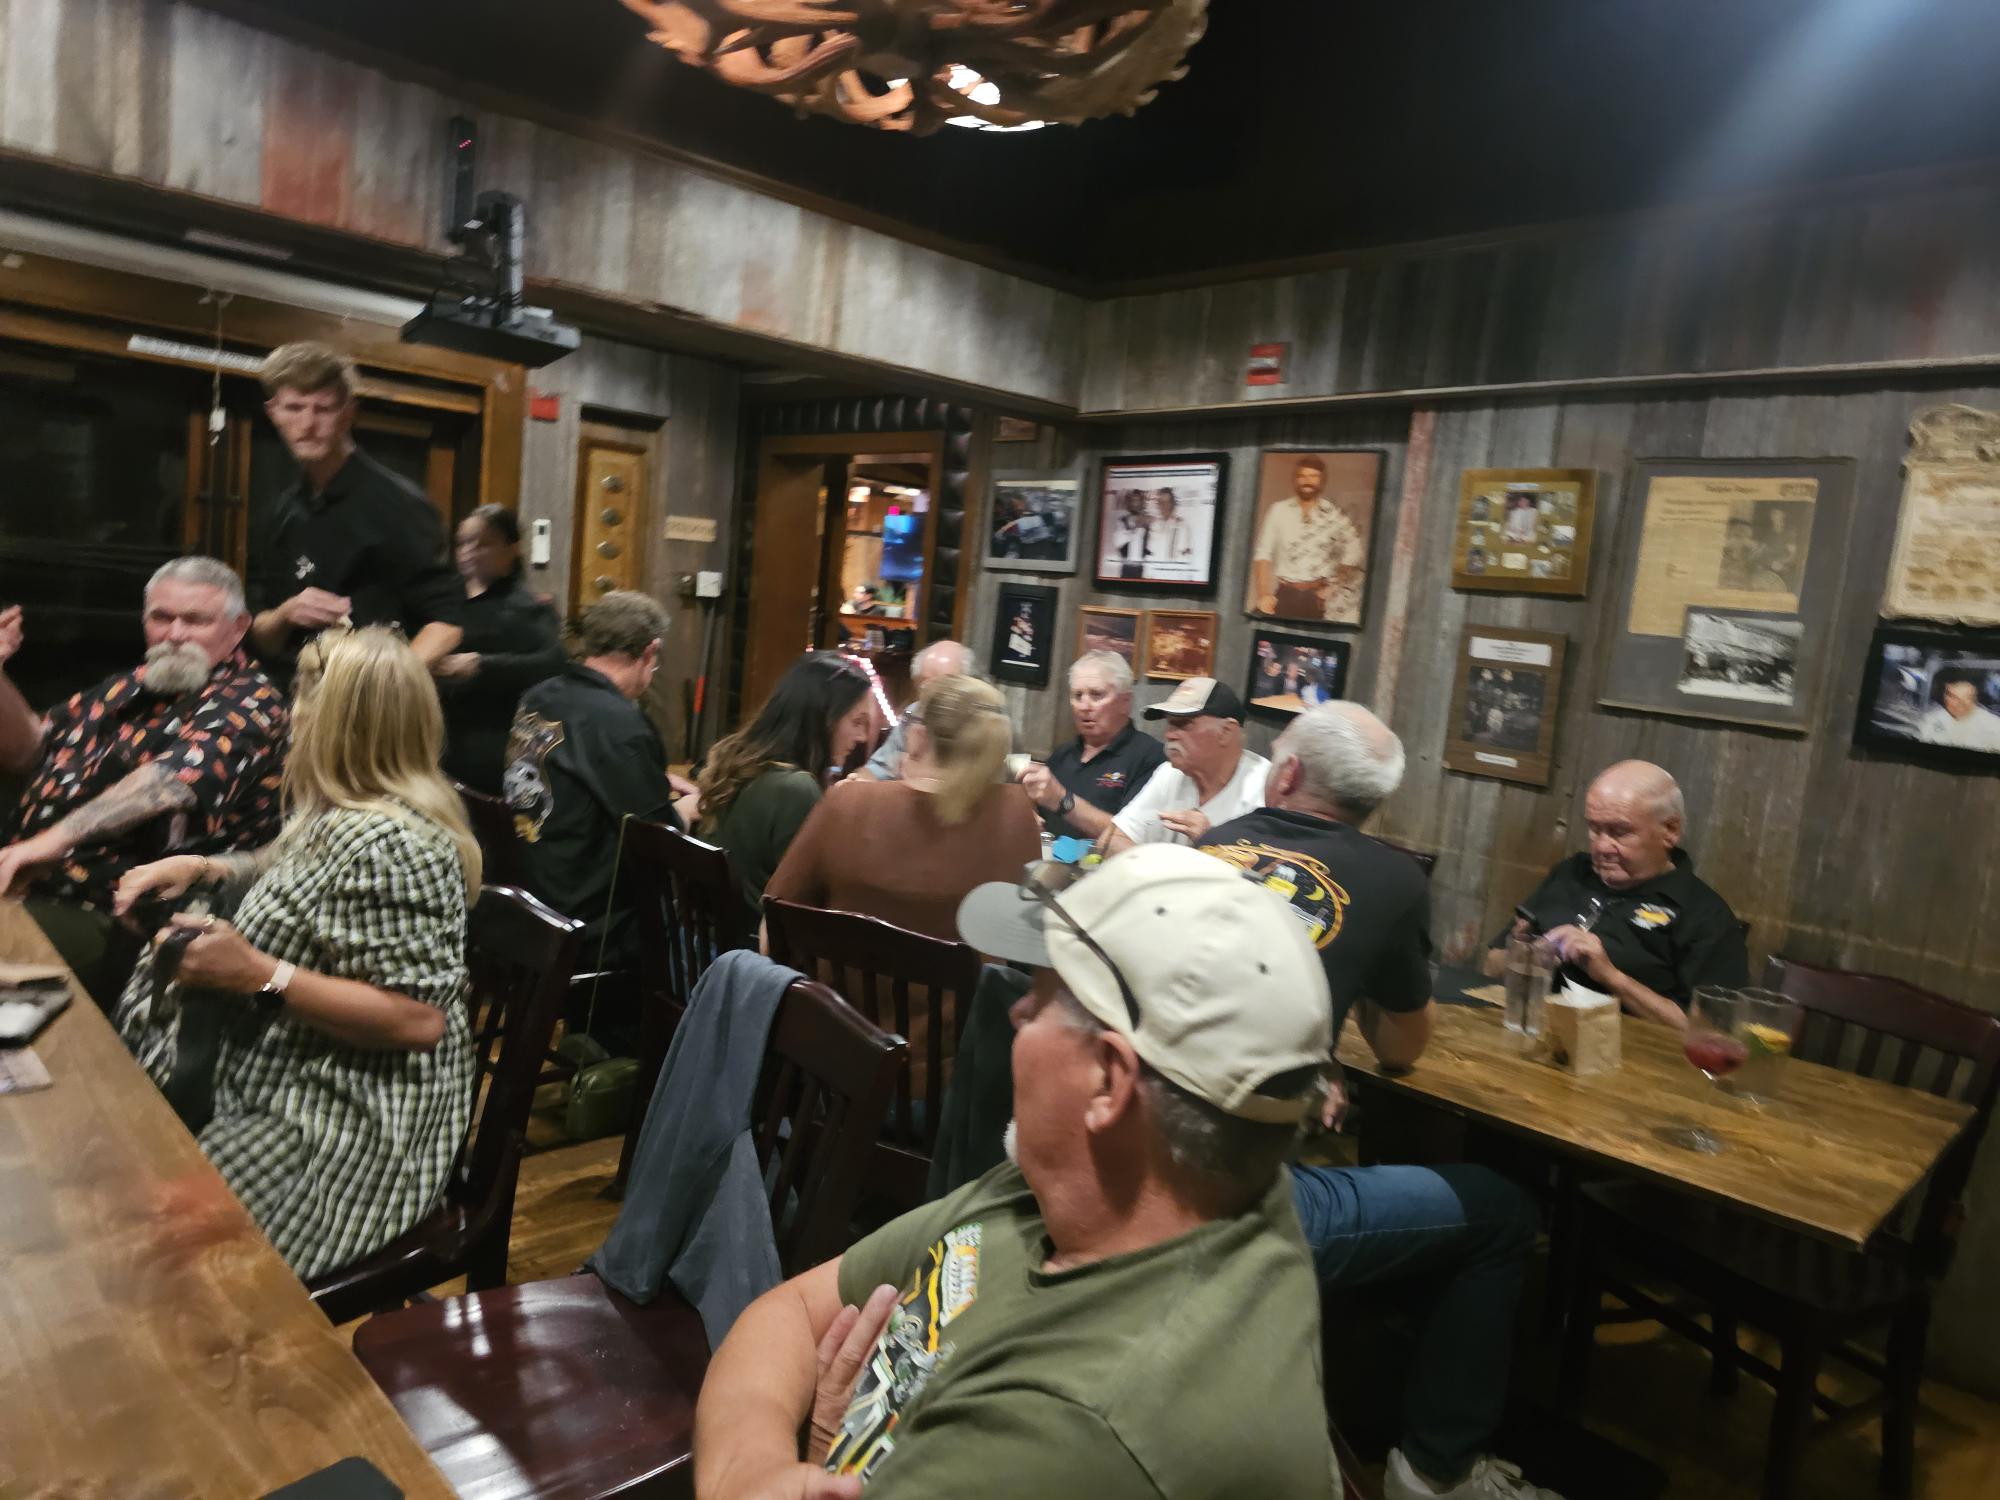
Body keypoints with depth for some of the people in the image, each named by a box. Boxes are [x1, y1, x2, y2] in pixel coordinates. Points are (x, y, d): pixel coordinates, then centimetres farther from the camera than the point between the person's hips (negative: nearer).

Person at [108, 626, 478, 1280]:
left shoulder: (388, 845, -26)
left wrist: (261, 976, -26)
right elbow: (301, 881, 28)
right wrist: (200, 867, 11)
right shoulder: (339, 816, 6)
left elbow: (419, 1020, -28)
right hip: (282, 1086, 10)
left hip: (352, 1127, -10)